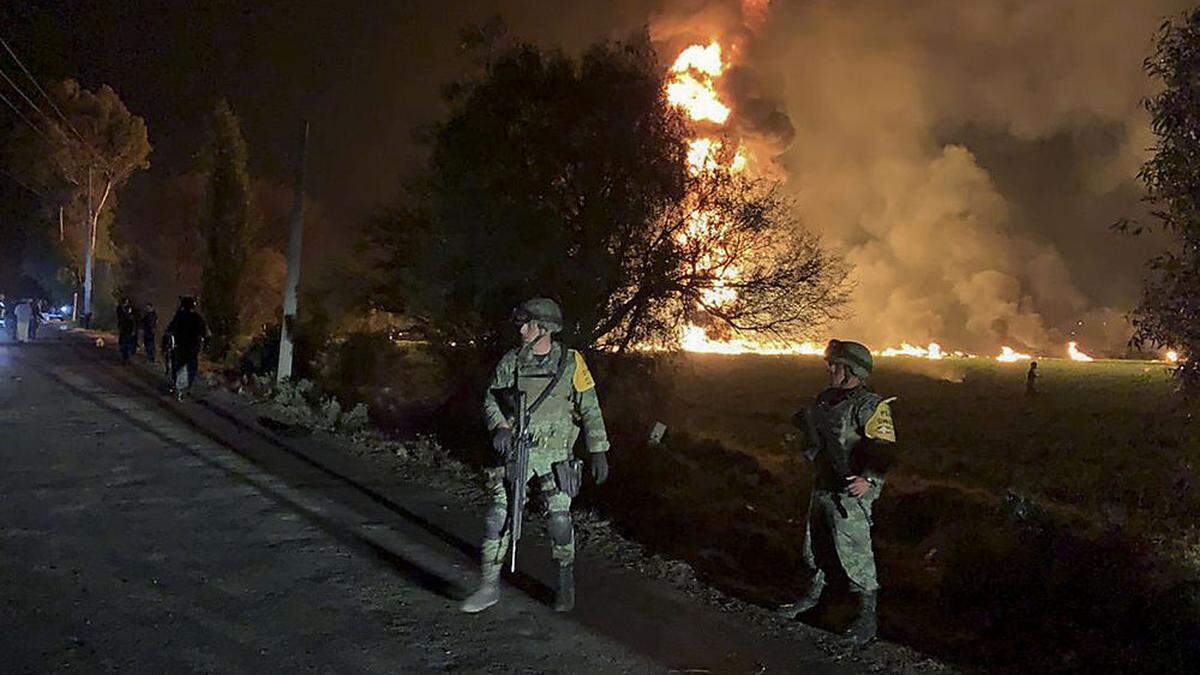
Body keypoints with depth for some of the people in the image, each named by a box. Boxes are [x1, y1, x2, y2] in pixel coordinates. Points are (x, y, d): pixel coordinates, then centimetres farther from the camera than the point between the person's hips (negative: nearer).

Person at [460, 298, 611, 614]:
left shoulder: (571, 362, -1)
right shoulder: (511, 361, 4)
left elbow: (590, 410, 1)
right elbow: (490, 399, 10)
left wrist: (599, 453, -3)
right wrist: (500, 426, -10)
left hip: (555, 455, -2)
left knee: (559, 520, -4)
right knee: (498, 516, -4)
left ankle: (566, 583, 19)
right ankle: (490, 586, 7)